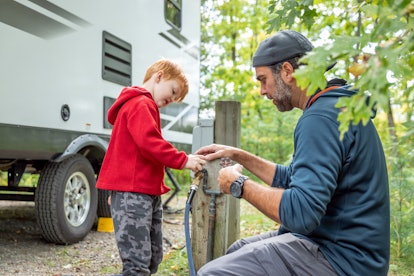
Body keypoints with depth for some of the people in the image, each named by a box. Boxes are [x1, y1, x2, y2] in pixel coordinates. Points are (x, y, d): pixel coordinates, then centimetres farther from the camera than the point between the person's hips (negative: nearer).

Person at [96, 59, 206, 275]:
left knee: (153, 258, 15)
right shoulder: (140, 104, -10)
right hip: (132, 193, -11)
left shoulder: (143, 105, 23)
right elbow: (149, 142, -24)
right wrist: (183, 160, -18)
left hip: (148, 192, 11)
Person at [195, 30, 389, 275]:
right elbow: (293, 179, 21)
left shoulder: (322, 117, -21)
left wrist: (239, 184, -15)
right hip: (337, 241, 11)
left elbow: (301, 213, -30)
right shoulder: (333, 107, 13)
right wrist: (239, 156, 15)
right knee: (237, 252, 21)